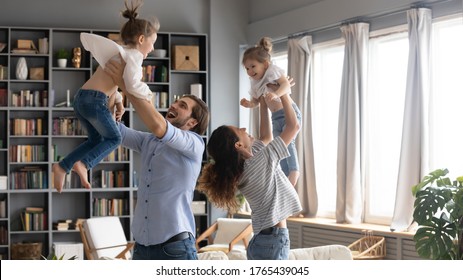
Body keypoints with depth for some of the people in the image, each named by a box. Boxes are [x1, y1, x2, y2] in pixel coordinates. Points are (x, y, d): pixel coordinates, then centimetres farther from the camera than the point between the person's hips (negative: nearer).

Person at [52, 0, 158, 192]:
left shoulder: (120, 52, 20)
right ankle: (83, 164, -7)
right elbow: (133, 85, -22)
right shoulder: (133, 55, -7)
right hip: (95, 100, -8)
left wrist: (118, 100, 23)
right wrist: (148, 94, -2)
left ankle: (62, 167, 15)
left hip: (80, 98, 8)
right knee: (114, 138, 11)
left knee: (96, 139, 23)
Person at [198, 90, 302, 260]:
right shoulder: (260, 162, -17)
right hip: (274, 242, -9)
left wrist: (264, 103, 21)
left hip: (261, 241, 9)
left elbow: (266, 137, 23)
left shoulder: (243, 165, 6)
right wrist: (284, 94, -2)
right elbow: (294, 126, -12)